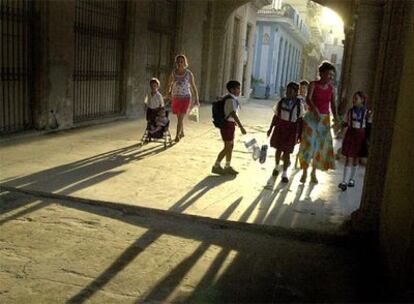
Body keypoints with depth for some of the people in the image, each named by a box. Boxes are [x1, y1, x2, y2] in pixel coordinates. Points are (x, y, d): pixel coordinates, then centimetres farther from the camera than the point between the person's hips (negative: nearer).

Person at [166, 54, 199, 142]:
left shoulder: (189, 73, -7)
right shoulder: (173, 73, 0)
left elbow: (193, 87, -1)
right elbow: (169, 85, 13)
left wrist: (196, 100, -2)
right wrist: (169, 92, -4)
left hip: (186, 98, -4)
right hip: (176, 98, 4)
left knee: (180, 118, -12)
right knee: (179, 118, 17)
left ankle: (177, 135, -2)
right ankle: (182, 133, 37)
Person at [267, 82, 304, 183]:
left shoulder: (299, 104, -7)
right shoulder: (281, 102, 1)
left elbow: (300, 119, -6)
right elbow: (276, 116, 7)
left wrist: (299, 134, -7)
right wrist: (271, 128, 8)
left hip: (291, 129, -3)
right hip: (280, 127, 3)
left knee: (287, 151, 1)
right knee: (278, 149, 15)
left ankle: (284, 174, 14)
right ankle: (277, 166, 39)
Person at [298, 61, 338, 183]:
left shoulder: (332, 88, 4)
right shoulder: (313, 84, -6)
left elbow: (333, 104, 4)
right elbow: (308, 99, -20)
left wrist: (336, 118, -10)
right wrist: (315, 110, -38)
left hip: (325, 119, 3)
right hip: (312, 117, -3)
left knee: (321, 145, 5)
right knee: (309, 143, -7)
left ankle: (313, 172, 19)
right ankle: (304, 172, 6)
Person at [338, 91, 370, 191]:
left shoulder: (366, 112, -4)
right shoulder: (350, 111, 0)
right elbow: (347, 123, 7)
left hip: (360, 136, 0)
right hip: (350, 134, 0)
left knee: (356, 158, 11)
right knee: (348, 158, -3)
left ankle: (352, 179, 25)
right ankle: (344, 181, -3)